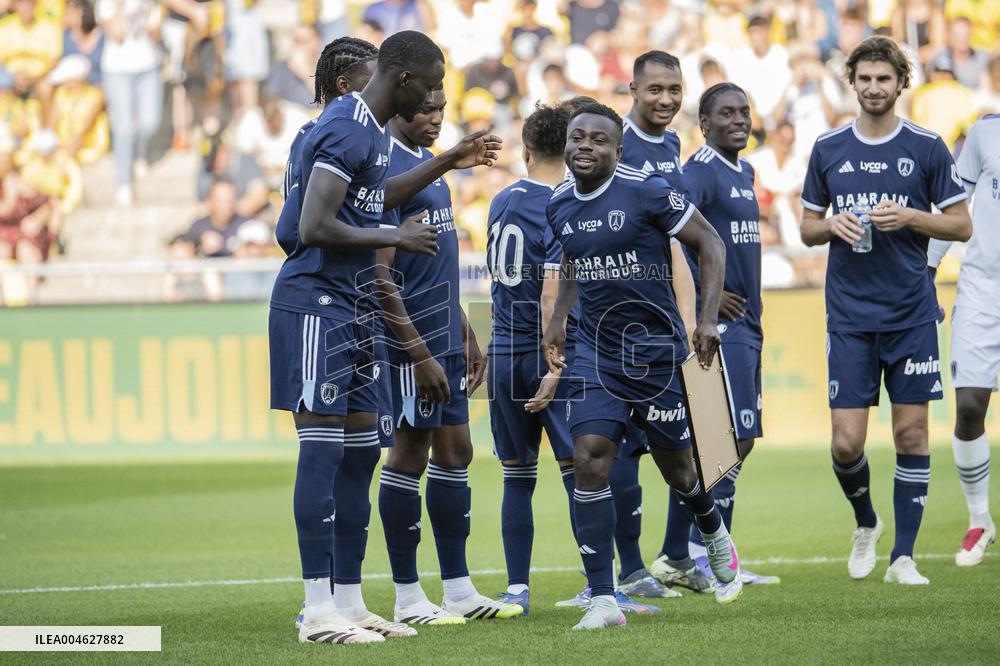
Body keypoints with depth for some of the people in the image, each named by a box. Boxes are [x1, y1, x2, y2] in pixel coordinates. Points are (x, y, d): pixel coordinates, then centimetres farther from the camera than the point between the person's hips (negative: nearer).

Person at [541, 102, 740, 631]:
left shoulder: (647, 191, -13)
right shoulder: (559, 205, 4)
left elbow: (709, 244, -6)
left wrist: (708, 320, -14)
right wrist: (558, 321, 15)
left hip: (655, 347, -3)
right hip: (594, 352, 4)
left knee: (676, 467, 9)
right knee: (588, 460, -14)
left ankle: (714, 534, 46)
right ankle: (602, 600, -13)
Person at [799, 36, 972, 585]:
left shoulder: (926, 148, 0)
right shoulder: (828, 149, 6)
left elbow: (962, 225, 3)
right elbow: (808, 228, 14)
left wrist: (911, 217, -14)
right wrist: (832, 226, -8)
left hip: (911, 314, -1)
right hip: (848, 317, 1)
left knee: (911, 434, -1)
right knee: (846, 442, -4)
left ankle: (903, 555, 8)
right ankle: (865, 524, 24)